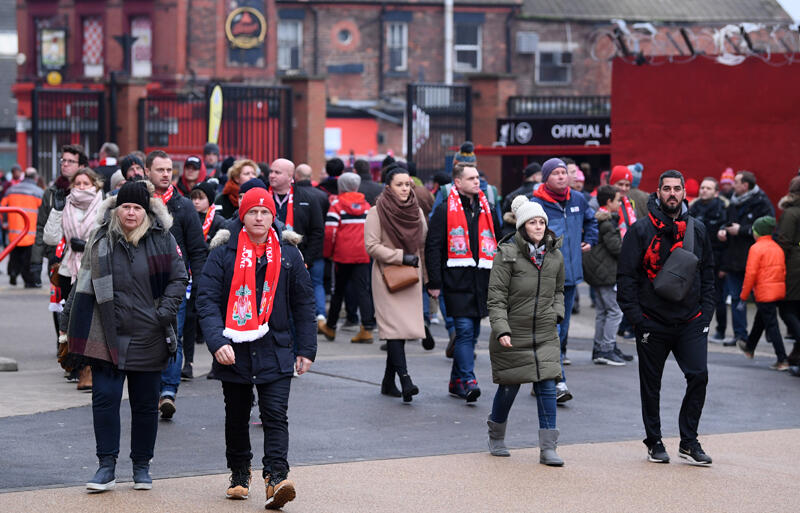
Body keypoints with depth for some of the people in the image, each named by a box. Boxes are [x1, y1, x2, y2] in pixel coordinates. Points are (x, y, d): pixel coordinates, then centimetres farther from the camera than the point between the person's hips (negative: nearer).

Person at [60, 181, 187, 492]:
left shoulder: (162, 240, 0)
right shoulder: (101, 241, 4)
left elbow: (178, 278, 5)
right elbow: (83, 284, 10)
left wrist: (166, 310, -9)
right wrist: (68, 323, 9)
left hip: (148, 338, 0)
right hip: (107, 335, 1)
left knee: (145, 404, 7)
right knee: (105, 398, -7)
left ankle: (142, 466, 19)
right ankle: (107, 466, -1)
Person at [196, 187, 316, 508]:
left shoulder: (289, 256, 6)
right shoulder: (222, 256, 0)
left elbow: (303, 305, 10)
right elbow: (207, 301, -7)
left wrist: (306, 349, 6)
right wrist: (217, 342, -20)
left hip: (275, 352, 0)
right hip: (234, 352, 1)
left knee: (275, 415, -12)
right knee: (237, 418, 13)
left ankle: (276, 478, -19)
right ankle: (239, 477, 27)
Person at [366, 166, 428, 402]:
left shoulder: (416, 212, 12)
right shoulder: (377, 212, -4)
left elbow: (423, 246, 19)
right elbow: (371, 246, -10)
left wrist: (427, 277, 16)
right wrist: (401, 257, -15)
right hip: (387, 278, -5)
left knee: (401, 329, 4)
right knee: (395, 328, -14)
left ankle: (388, 382, 15)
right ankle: (405, 380, -22)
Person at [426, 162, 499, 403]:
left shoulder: (486, 209, 15)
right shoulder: (445, 210, -2)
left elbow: (497, 245, 23)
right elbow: (433, 247, -4)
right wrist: (434, 283, -10)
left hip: (482, 280, 6)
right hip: (456, 279, -6)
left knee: (472, 332, 9)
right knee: (464, 329, -13)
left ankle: (457, 381, 19)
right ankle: (467, 381, -14)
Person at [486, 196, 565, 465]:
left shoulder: (555, 256, 7)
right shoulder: (507, 254, -8)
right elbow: (496, 296, -10)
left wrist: (556, 312, 5)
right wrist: (501, 329, -20)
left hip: (545, 334, 3)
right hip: (513, 334, -3)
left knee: (547, 387, -6)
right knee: (509, 387, 9)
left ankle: (548, 448, -3)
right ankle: (496, 438, 33)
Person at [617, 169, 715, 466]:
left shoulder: (698, 230, 7)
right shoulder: (641, 230, -3)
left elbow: (708, 273, 15)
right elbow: (625, 275, -4)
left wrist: (706, 312, 5)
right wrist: (635, 317, -10)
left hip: (690, 322, 2)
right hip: (652, 323, -2)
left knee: (698, 376, -10)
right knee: (651, 385, 7)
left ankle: (689, 442, 2)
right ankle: (654, 442, 21)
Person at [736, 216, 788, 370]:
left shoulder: (756, 248, -12)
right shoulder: (777, 248, 10)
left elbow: (751, 273, -15)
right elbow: (783, 271, 14)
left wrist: (743, 296, -8)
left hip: (764, 293, -8)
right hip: (779, 291, 8)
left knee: (771, 325, -6)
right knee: (760, 320, 25)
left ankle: (782, 361, -9)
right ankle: (749, 347, 45)